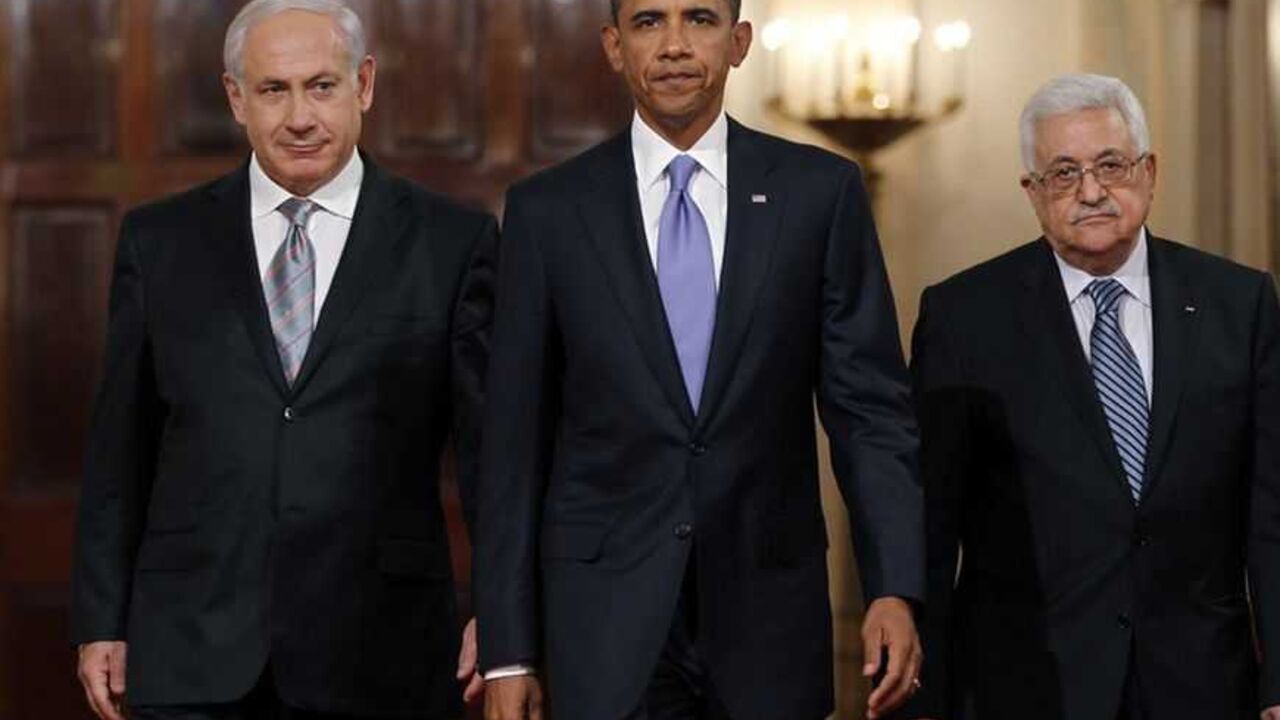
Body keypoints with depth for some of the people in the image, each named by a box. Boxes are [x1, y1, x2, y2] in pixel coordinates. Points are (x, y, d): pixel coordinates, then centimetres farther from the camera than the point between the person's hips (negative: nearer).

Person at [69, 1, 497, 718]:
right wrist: (101, 622, 6)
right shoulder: (160, 240, 7)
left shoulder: (453, 242, 2)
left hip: (380, 654, -1)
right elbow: (119, 445, 9)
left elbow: (491, 443, 0)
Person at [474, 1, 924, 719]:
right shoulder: (548, 210, 1)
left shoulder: (822, 192, 1)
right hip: (604, 618, -1)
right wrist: (508, 649, -1)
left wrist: (895, 587, -11)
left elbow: (871, 404, 1)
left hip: (767, 613, 1)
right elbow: (516, 438, 2)